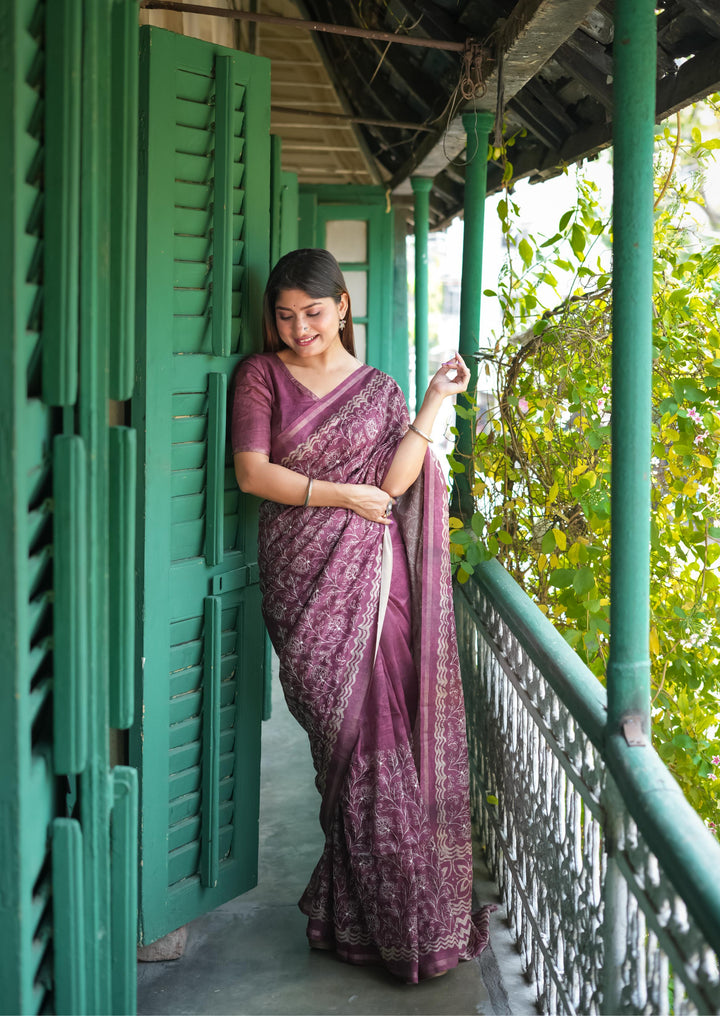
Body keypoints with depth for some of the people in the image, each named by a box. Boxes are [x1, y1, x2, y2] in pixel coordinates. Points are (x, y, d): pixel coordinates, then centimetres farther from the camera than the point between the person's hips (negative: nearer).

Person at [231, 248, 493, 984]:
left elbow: (394, 480, -1)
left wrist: (436, 401, -6)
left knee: (383, 727, -3)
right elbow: (252, 472, -3)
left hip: (372, 578, 2)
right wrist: (340, 495, -7)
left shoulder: (376, 390, 12)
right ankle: (394, 919, 10)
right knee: (349, 735, -3)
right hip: (304, 581, -2)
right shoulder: (262, 375, 7)